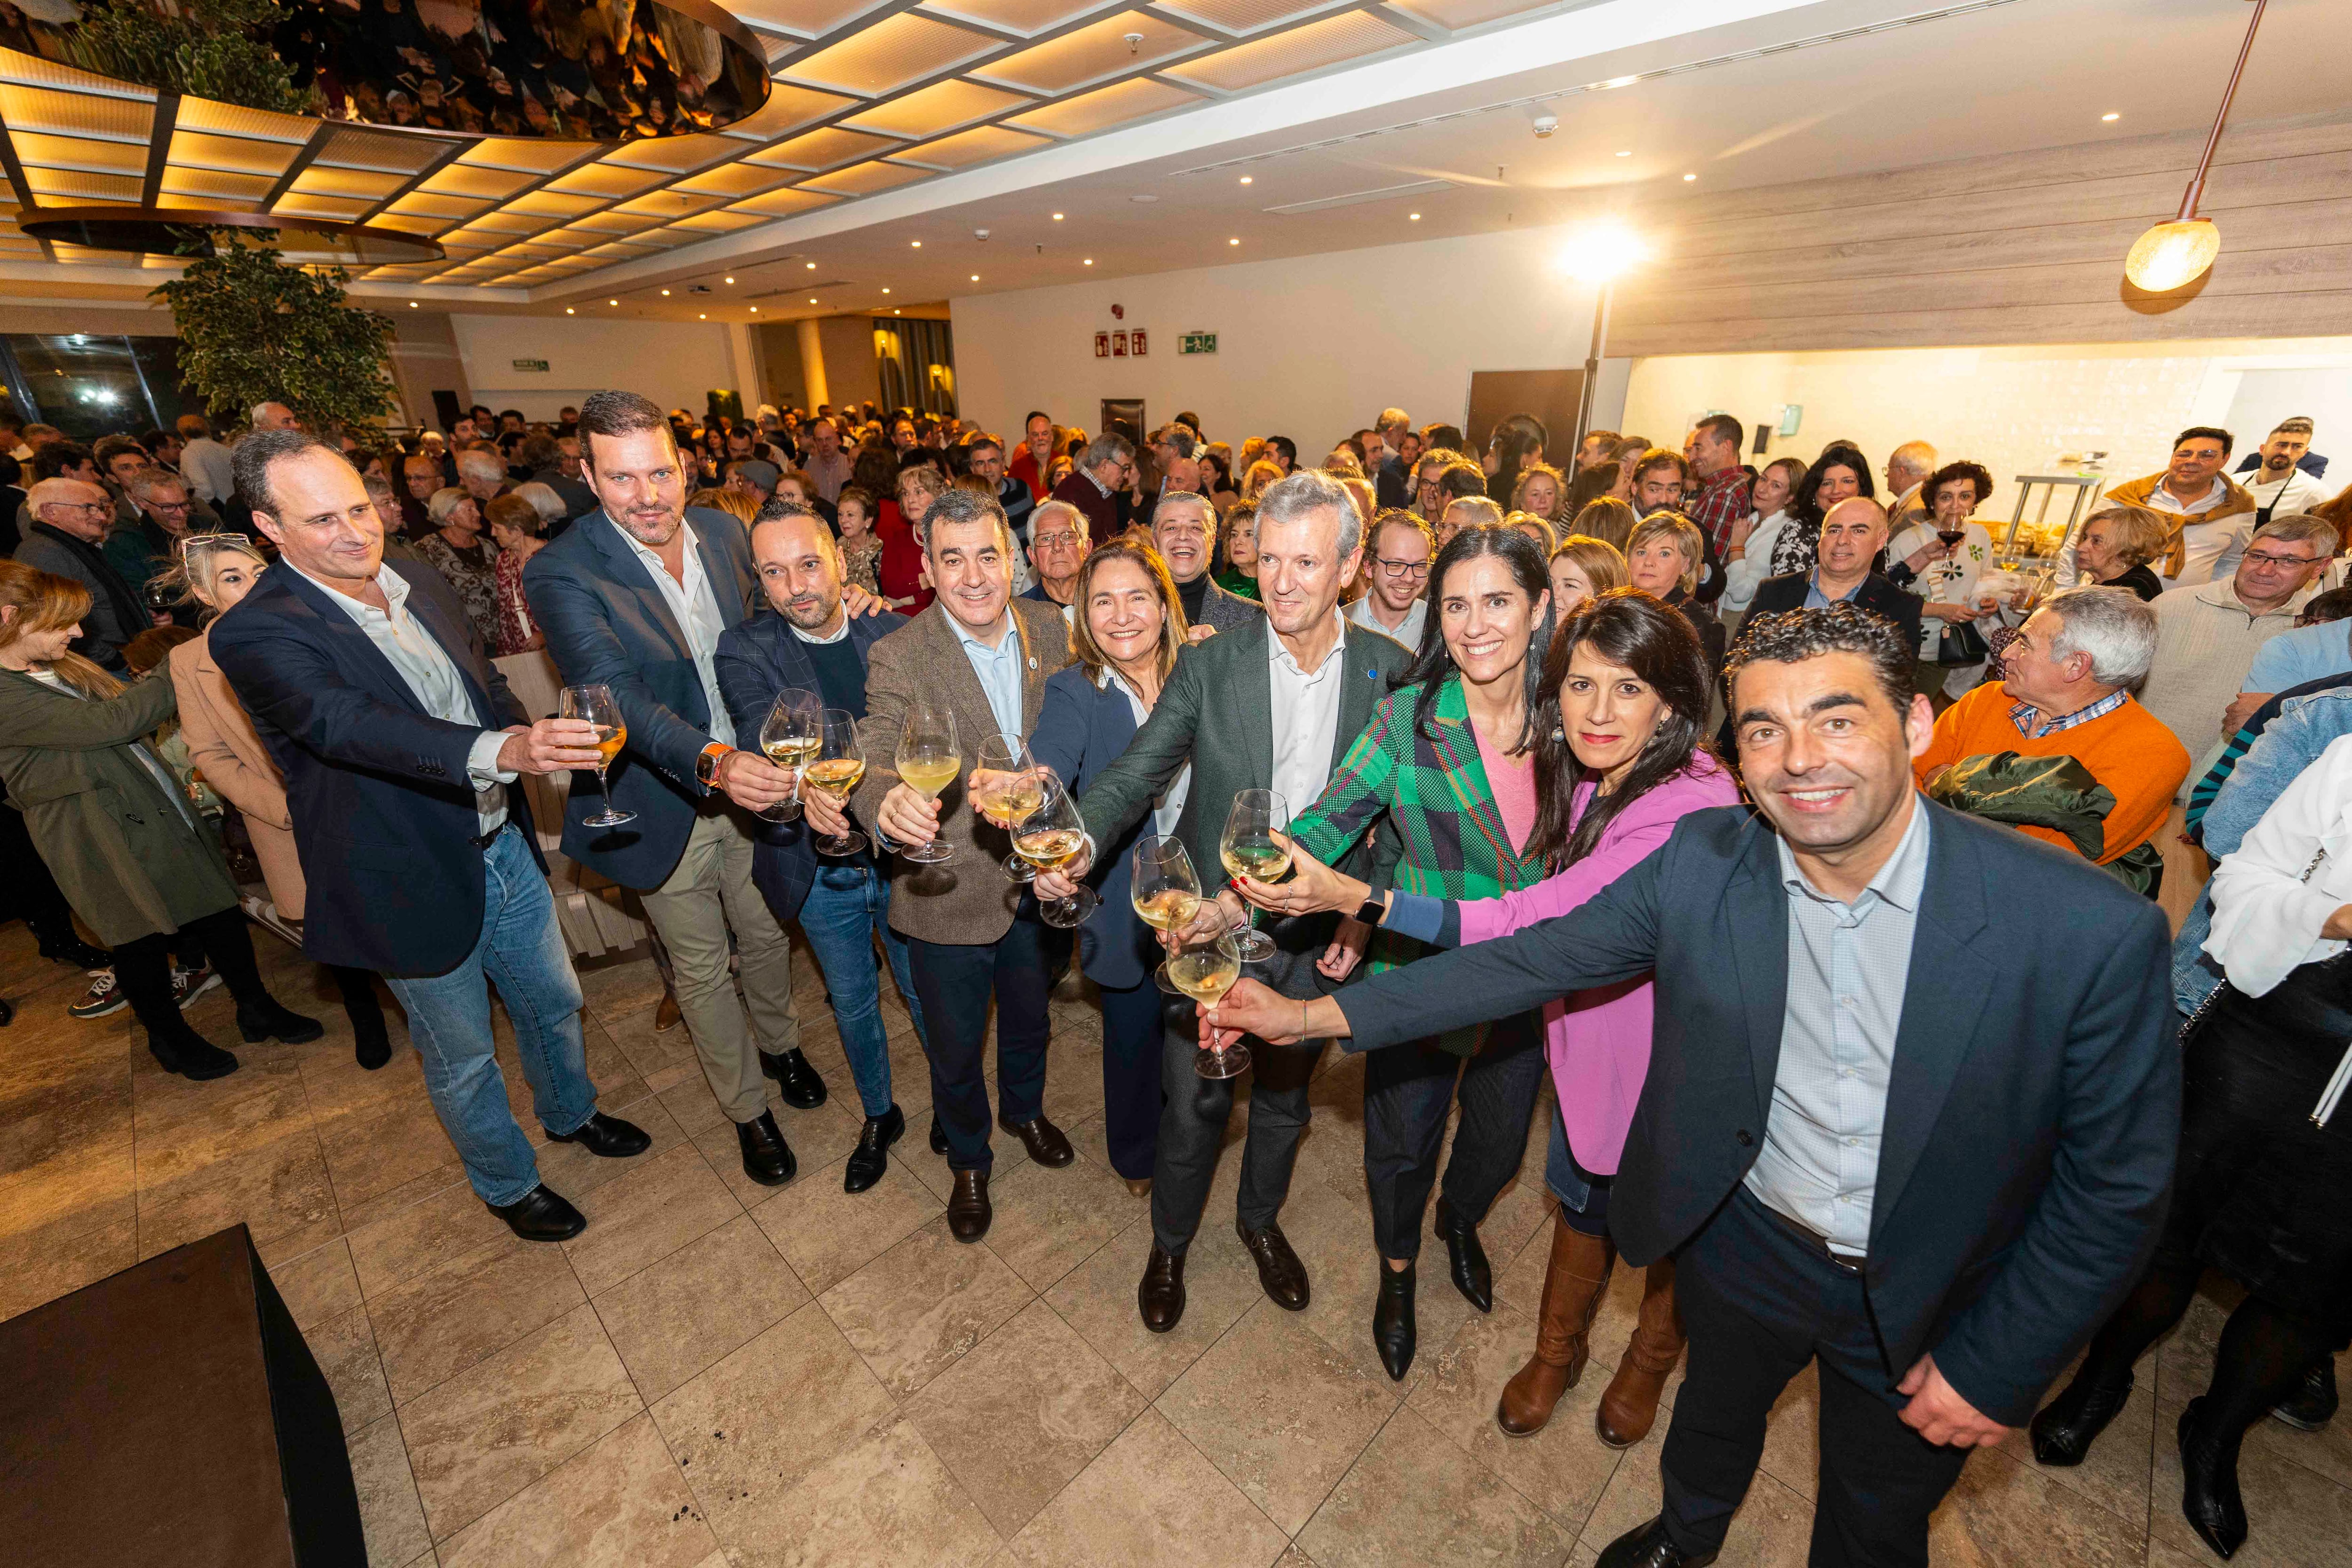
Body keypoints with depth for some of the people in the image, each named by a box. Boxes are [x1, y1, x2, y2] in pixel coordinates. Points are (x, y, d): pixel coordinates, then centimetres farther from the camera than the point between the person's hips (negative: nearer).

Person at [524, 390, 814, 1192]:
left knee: (768, 935, 22)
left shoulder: (724, 532, -4)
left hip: (749, 778, 4)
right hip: (665, 806, -4)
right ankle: (747, 1110, 36)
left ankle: (780, 1041, 51)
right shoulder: (561, 575, -21)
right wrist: (713, 762, -49)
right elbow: (617, 695, -34)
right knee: (702, 969, 14)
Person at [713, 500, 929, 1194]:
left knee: (926, 993, 18)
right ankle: (878, 1116, 47)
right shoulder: (745, 651, -9)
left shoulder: (898, 636, -7)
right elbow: (762, 732, -28)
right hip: (822, 874, 1)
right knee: (853, 1003, 21)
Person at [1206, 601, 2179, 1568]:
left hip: (1924, 1302, -1)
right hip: (1740, 1244, 2)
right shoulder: (1702, 861, -20)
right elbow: (1534, 958, -17)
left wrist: (2000, 1367, -9)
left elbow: (2118, 1182, -14)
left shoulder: (2096, 932, -26)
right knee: (1712, 1414, 31)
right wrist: (1315, 1014, -21)